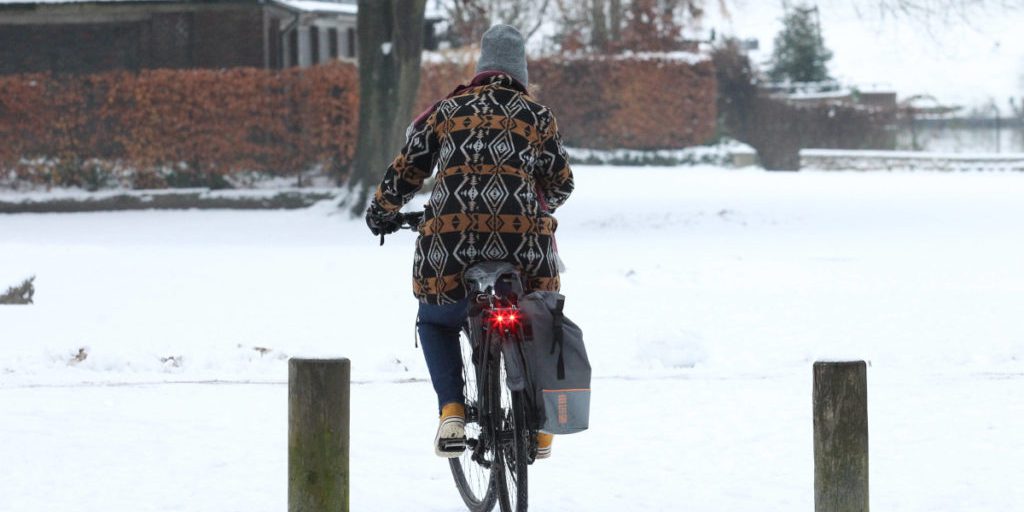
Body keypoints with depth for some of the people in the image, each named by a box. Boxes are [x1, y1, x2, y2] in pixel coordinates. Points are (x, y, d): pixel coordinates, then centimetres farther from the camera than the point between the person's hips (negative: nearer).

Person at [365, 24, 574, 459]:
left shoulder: (444, 112, 14)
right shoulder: (537, 116, 13)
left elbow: (406, 172, 17)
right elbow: (561, 183, 19)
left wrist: (381, 212, 36)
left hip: (451, 242, 0)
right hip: (524, 240, 0)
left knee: (436, 323, 25)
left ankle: (451, 411, 4)